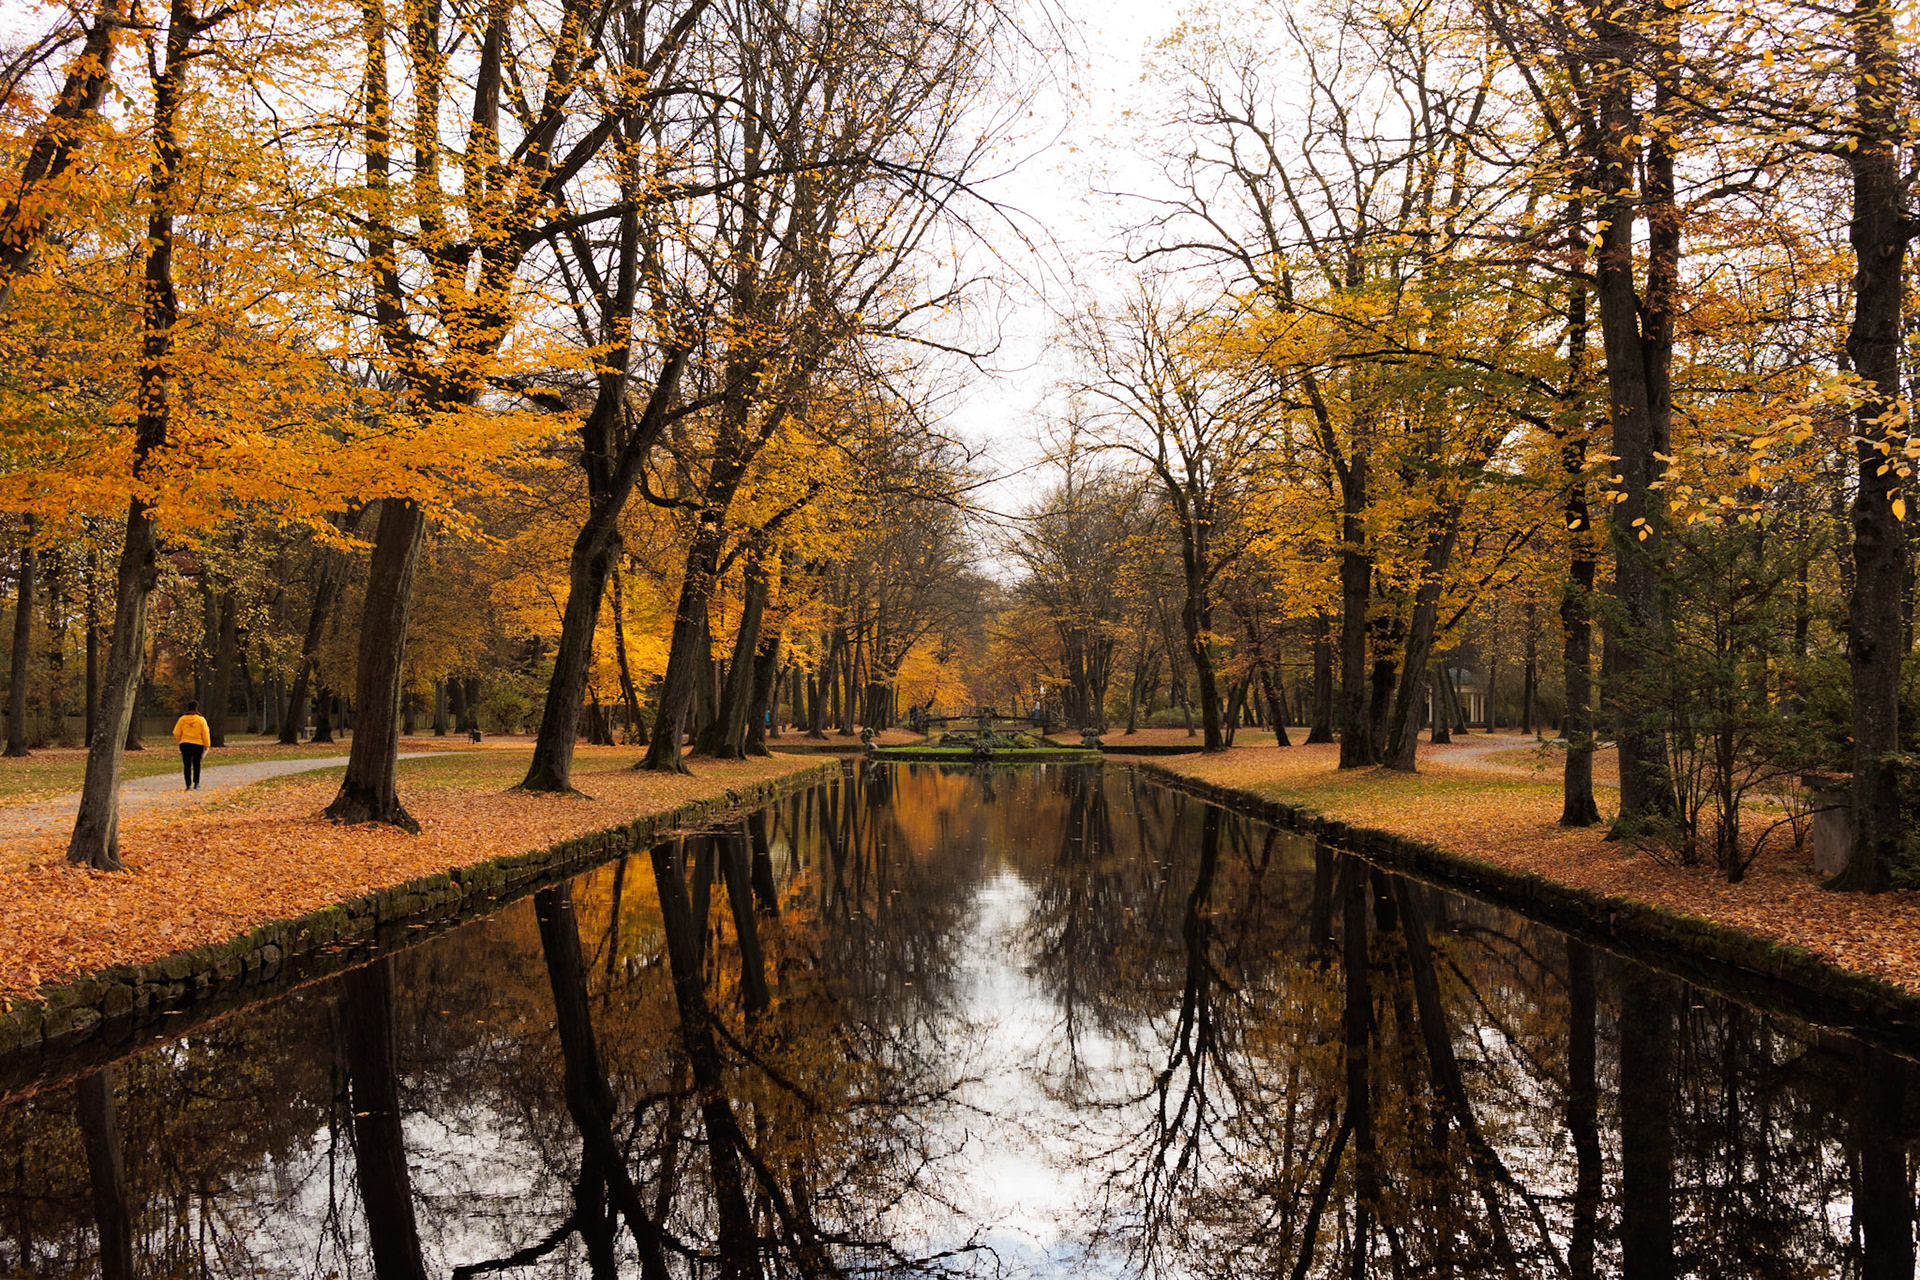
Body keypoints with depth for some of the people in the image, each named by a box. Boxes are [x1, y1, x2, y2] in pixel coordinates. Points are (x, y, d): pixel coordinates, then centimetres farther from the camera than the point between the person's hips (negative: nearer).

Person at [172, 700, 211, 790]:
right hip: (198, 744, -1)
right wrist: (207, 745, 3)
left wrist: (180, 740, 21)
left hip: (185, 744, 1)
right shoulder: (201, 719, -4)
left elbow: (176, 733, 2)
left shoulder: (182, 719, -1)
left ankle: (189, 785, -2)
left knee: (187, 765, 3)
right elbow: (205, 734, -4)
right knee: (196, 764, 13)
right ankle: (196, 783, 10)